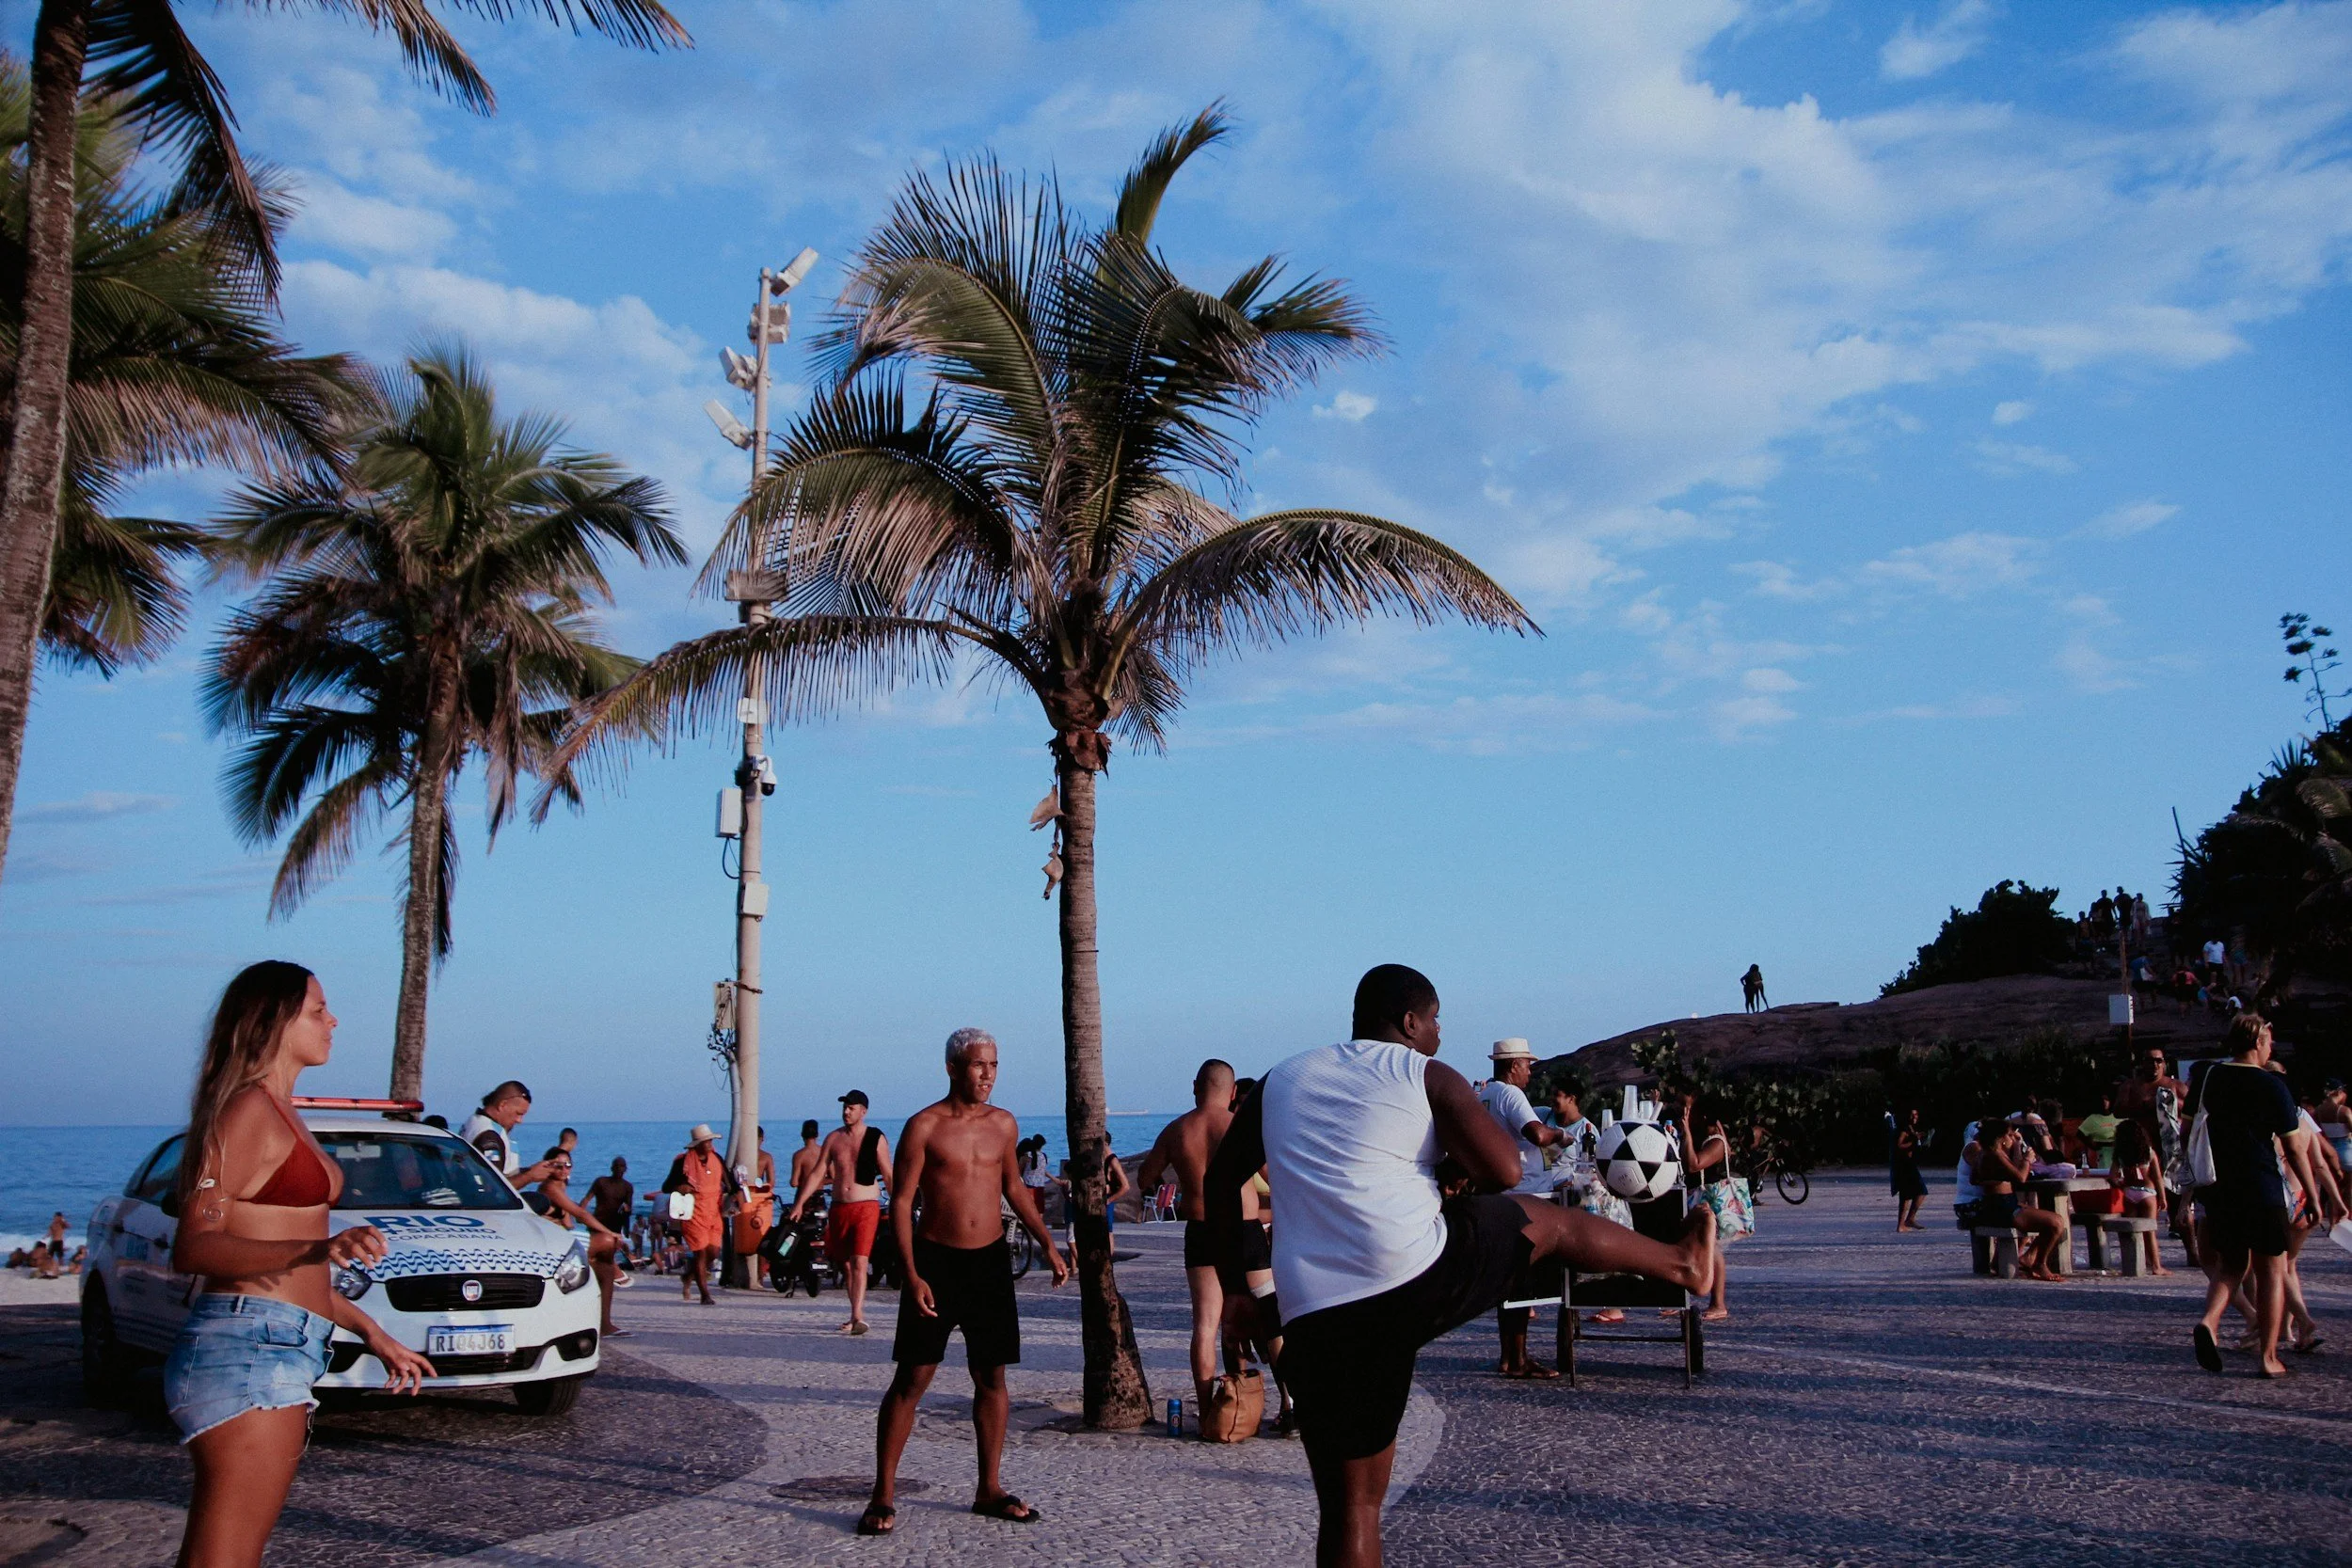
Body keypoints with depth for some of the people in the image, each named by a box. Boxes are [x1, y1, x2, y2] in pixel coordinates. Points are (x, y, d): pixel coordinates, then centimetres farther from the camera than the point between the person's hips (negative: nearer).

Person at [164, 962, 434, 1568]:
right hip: (248, 1349, -10)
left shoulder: (279, 1113, 20)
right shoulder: (247, 1107, -9)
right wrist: (315, 1249, -32)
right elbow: (193, 1247, -17)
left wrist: (373, 1333, 27)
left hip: (284, 1351, 10)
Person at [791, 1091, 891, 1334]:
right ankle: (857, 1315, 19)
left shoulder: (876, 1139, -1)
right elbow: (818, 1173, 11)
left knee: (859, 1262, -16)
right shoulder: (834, 1138, 9)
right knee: (845, 1265, 8)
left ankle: (857, 1317, -21)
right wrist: (800, 1203, 6)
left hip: (866, 1207, -4)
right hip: (839, 1208, 5)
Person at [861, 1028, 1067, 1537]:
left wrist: (1047, 1243, 15)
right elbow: (901, 1203, -9)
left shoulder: (1004, 1124, 6)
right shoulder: (924, 1126, -8)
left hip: (990, 1261, 4)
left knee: (992, 1376, 8)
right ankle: (882, 1496, 5)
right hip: (936, 1260, -4)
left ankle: (989, 1490, 19)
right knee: (912, 1377, -3)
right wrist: (912, 1275, -17)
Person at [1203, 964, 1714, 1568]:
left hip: (1314, 1317, 3)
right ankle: (1681, 1261, 46)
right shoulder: (1427, 1076, 4)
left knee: (1350, 1506, 11)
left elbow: (1221, 1180, 20)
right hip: (1422, 1275, -3)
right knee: (1544, 1218, 25)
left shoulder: (1281, 1080, 18)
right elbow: (1504, 1170, -1)